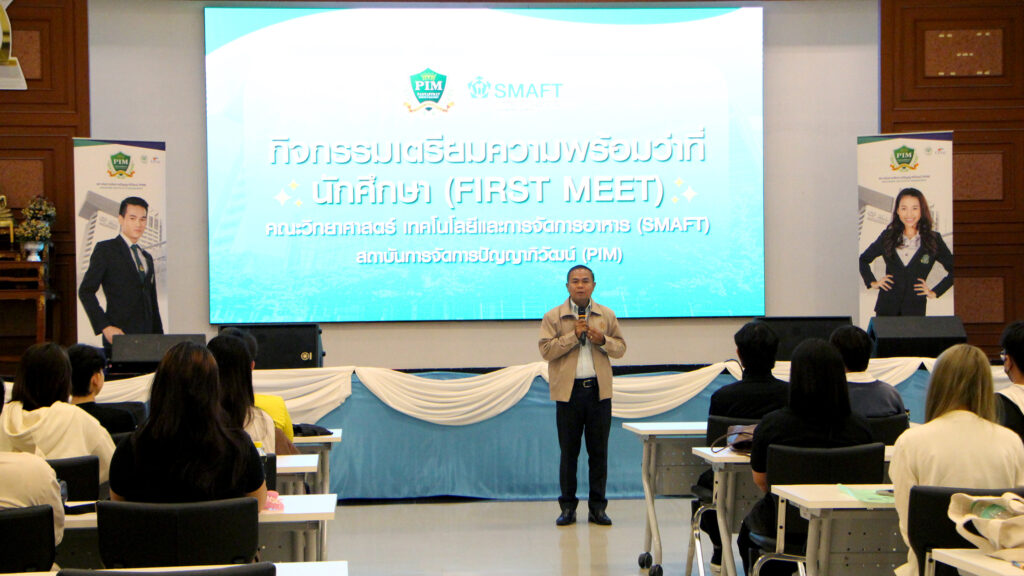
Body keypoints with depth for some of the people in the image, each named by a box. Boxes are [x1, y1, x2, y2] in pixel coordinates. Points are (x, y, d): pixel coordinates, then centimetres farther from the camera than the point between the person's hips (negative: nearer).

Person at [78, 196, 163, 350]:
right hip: (119, 335, -5)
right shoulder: (105, 250, 4)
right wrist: (105, 326, -13)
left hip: (147, 338, 5)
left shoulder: (147, 258, 22)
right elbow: (85, 291, -3)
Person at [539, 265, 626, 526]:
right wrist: (573, 335, -14)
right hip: (568, 390, -2)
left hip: (599, 390, 2)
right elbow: (546, 350, -7)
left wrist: (603, 340, -9)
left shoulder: (607, 316, 10)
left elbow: (620, 348, 10)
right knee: (568, 452, 3)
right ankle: (568, 507, 10)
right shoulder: (553, 317, 2)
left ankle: (597, 507, 10)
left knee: (599, 451, 4)